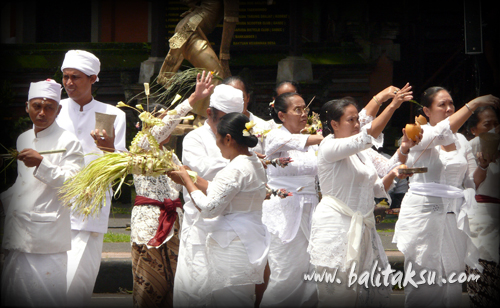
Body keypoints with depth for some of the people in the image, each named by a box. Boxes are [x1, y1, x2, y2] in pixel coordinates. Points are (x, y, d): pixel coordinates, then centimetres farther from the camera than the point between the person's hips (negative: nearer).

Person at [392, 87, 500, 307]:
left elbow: (472, 182, 15)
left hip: (454, 215, 5)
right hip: (423, 213, -5)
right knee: (423, 281, -5)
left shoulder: (461, 140, 13)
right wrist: (473, 104, -24)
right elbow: (442, 133, -25)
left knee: (452, 280, 2)